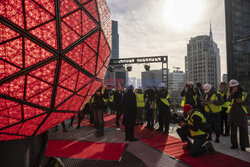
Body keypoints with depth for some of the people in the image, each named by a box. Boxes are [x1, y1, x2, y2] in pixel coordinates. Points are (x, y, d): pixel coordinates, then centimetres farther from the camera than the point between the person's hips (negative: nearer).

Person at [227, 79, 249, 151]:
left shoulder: (243, 93, 2)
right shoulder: (231, 93, 3)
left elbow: (245, 103, 3)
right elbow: (228, 100, -16)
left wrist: (241, 101, -18)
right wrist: (233, 92, -24)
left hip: (241, 113, -1)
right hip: (233, 113, 1)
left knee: (243, 130, 0)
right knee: (233, 129, 7)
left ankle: (243, 145, 12)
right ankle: (234, 144, 19)